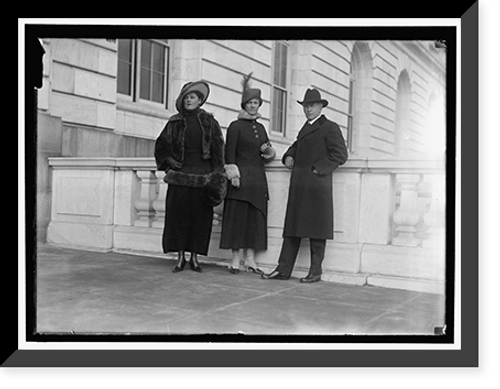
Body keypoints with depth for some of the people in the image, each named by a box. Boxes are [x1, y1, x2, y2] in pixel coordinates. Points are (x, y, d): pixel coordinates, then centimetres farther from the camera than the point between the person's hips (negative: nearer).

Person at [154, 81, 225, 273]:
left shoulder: (209, 122, 7)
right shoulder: (175, 122, 9)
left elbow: (218, 149, 4)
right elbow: (161, 145, 16)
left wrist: (217, 175, -3)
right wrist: (169, 161, 0)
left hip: (202, 176, 0)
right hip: (180, 175, 1)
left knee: (200, 216, 0)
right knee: (178, 214, -2)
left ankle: (194, 256, 10)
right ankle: (180, 256, 7)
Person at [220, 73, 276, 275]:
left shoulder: (260, 127, 17)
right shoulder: (235, 126, -1)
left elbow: (268, 155, 23)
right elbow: (229, 154, -6)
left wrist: (268, 152, 1)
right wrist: (233, 175, -15)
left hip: (258, 178, 6)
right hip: (241, 177, -6)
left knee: (256, 219, 5)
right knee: (237, 217, -4)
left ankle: (250, 259, 11)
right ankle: (236, 259, 1)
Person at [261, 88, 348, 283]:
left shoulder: (330, 128, -1)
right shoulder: (305, 128, 22)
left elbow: (340, 154, -8)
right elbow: (296, 146, 32)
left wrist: (319, 169, -14)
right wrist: (289, 156, 10)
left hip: (316, 185, -7)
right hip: (298, 186, 7)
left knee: (316, 229, -2)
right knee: (292, 227, 7)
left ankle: (315, 272, 6)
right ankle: (283, 269, 10)